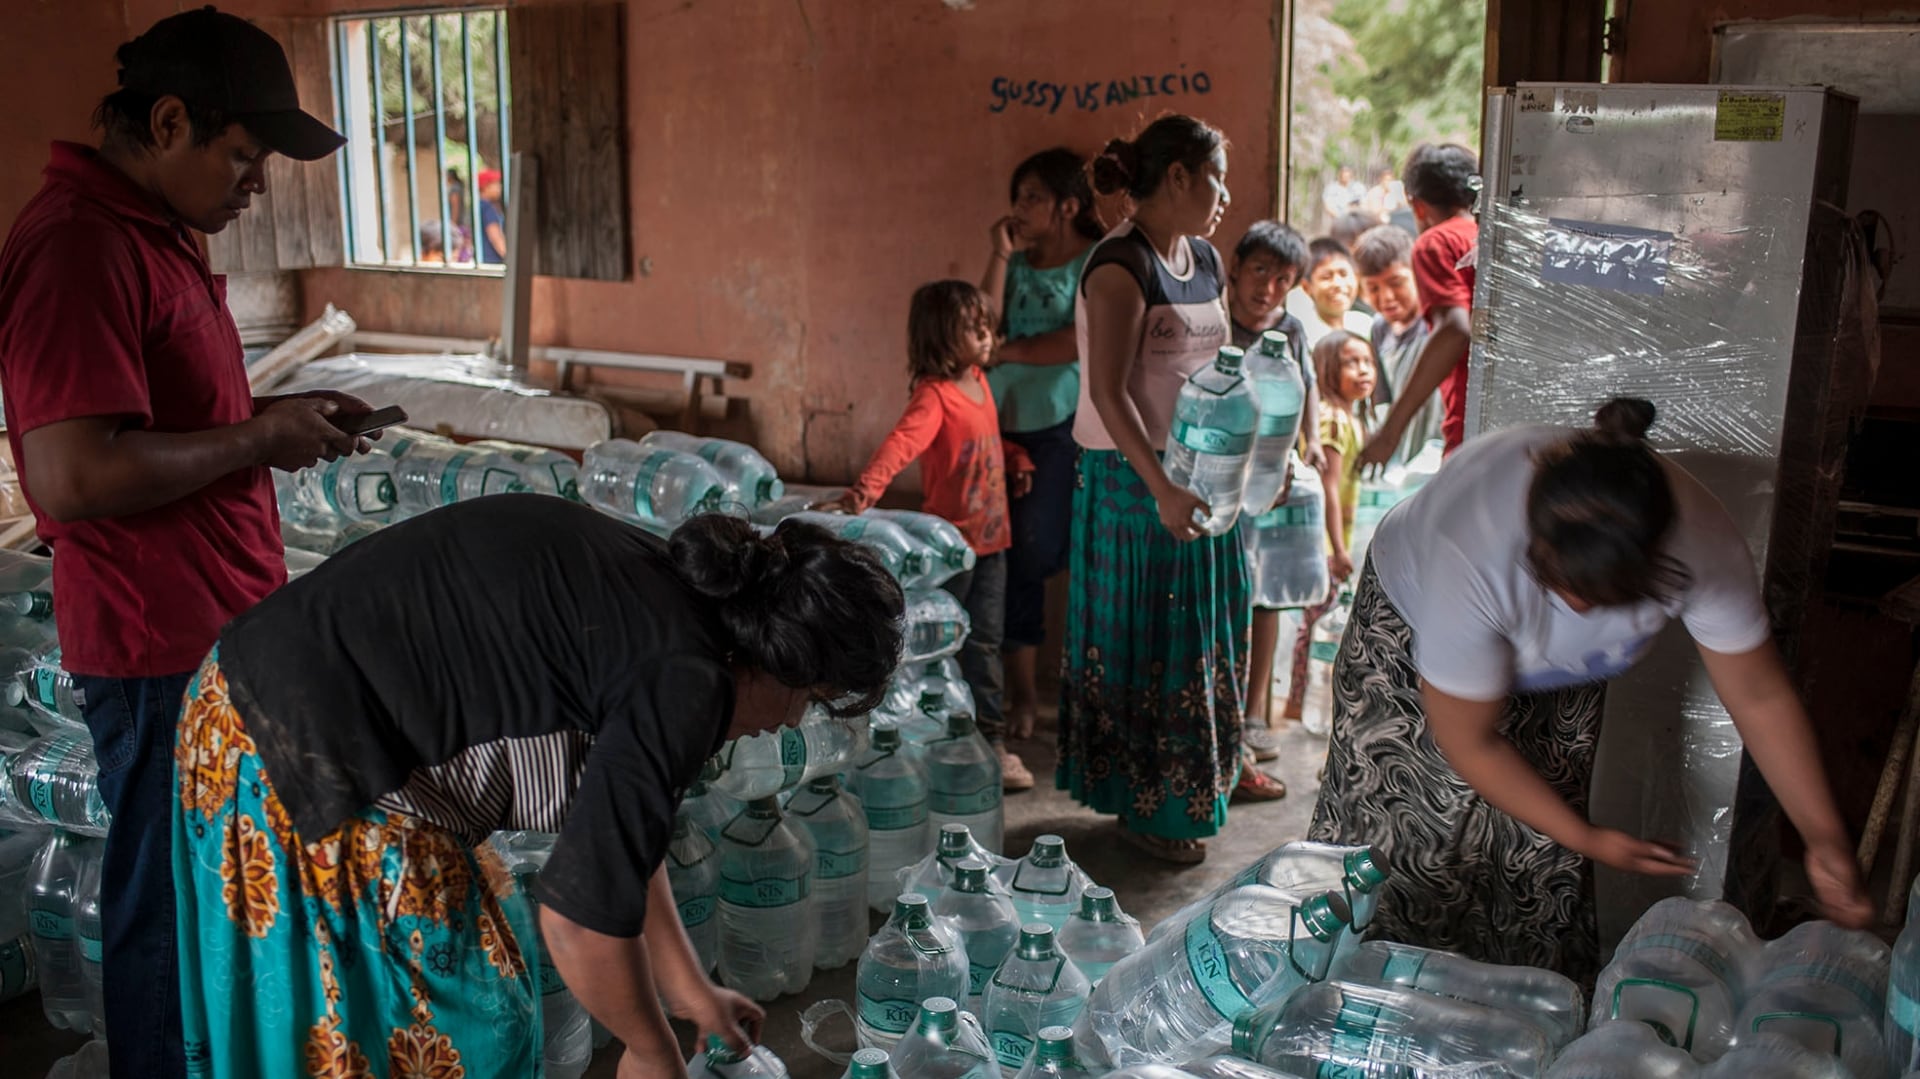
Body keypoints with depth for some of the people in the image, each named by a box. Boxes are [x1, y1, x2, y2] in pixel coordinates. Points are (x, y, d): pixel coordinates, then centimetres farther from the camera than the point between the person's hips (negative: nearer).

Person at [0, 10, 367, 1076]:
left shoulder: (152, 230, 11)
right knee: (170, 902, 7)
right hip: (161, 647, -10)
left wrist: (278, 413, 7)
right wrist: (262, 440, -18)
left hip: (224, 624, 10)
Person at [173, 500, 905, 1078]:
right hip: (303, 768, -9)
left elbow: (615, 821, 19)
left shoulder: (643, 591, 8)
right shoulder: (685, 680, -19)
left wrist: (686, 986, 27)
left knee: (481, 951, 22)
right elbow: (583, 915, -17)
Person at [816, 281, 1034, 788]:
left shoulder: (980, 383, 7)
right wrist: (865, 490, -49)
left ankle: (990, 739, 21)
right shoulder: (934, 395, -18)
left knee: (984, 642, 12)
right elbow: (901, 442, -35)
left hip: (992, 536, 7)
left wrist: (1016, 460, 9)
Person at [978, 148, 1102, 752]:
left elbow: (1082, 341, -15)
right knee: (1014, 554, 4)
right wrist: (1001, 255, -1)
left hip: (1063, 424, -5)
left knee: (1036, 552, -6)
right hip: (1006, 421, 5)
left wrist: (1010, 351, -6)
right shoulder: (1018, 263, 13)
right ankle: (1020, 690, 13)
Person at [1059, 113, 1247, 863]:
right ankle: (1146, 808, 17)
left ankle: (1192, 789, 31)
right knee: (1148, 640, 2)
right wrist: (1162, 489, -27)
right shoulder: (1121, 266, -16)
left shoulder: (1203, 259, 11)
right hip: (1136, 481, -9)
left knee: (1201, 635, 16)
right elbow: (1108, 393, -22)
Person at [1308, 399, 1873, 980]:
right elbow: (1469, 743, -30)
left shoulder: (1701, 541, -34)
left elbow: (1759, 695, -16)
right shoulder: (1471, 560, -45)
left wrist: (1824, 835, -15)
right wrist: (1585, 839, -21)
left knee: (1536, 856, 0)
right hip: (1413, 625, -3)